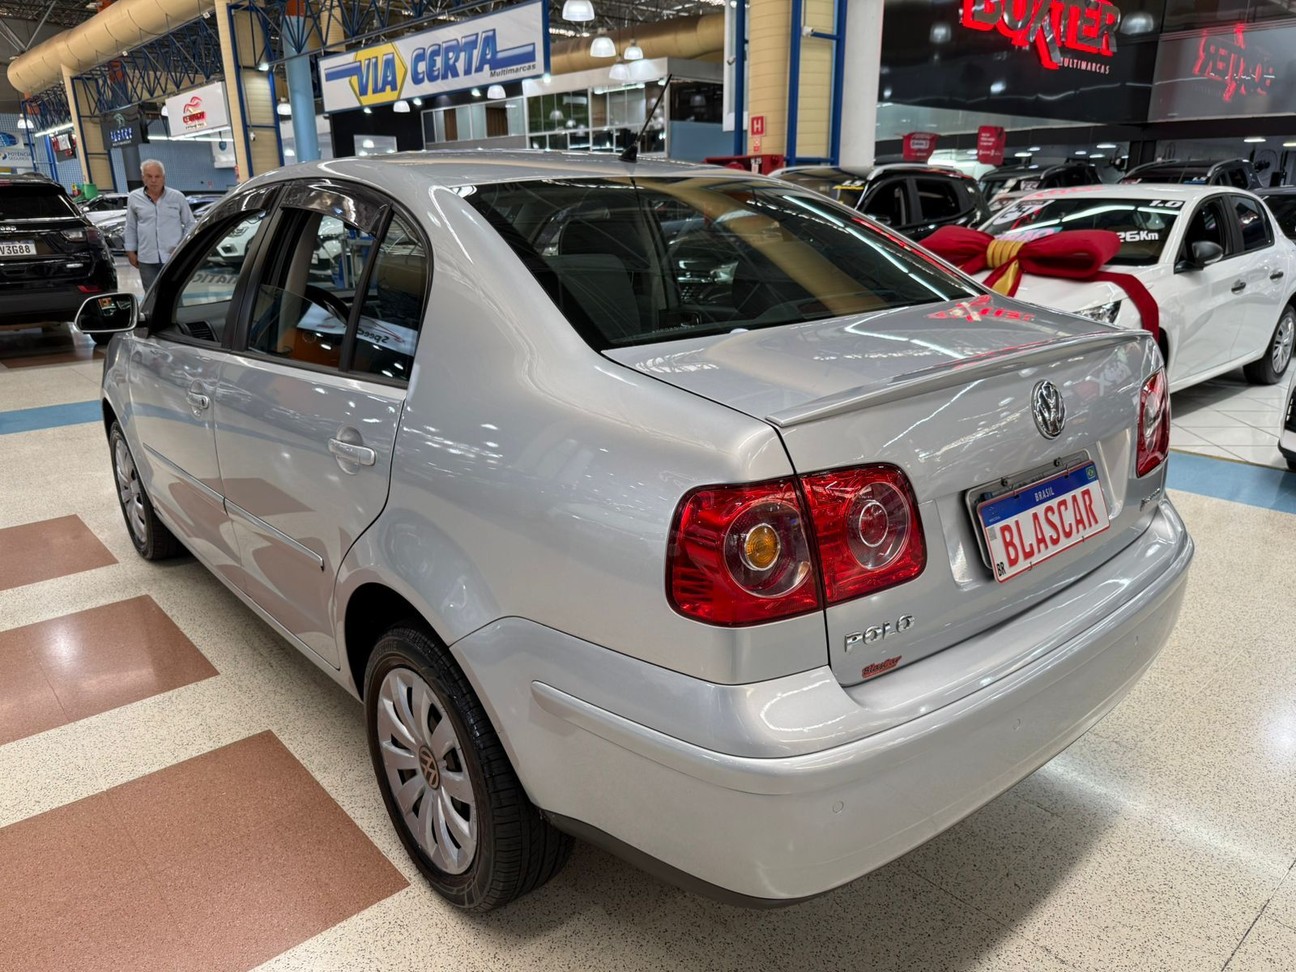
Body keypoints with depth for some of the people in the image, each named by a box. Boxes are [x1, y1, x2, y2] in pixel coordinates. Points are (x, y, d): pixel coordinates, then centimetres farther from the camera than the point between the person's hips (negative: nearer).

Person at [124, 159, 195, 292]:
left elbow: (190, 224, 6)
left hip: (174, 257, -1)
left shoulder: (178, 197, 1)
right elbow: (130, 228, 13)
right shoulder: (134, 198, 5)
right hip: (147, 259, 1)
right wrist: (131, 251, 11)